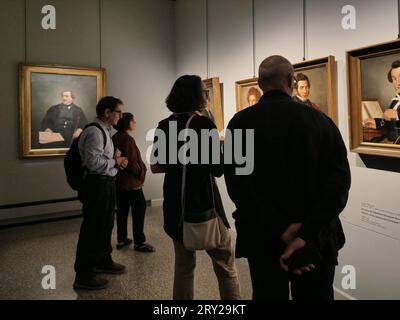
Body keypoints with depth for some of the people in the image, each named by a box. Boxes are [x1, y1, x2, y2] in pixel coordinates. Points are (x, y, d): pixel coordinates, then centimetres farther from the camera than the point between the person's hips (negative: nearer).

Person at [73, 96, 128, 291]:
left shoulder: (105, 131, 15)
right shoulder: (94, 132, -17)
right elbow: (93, 162, -26)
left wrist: (116, 161, 5)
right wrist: (115, 161, -13)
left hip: (107, 183, 11)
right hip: (97, 185, -11)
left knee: (106, 225, 22)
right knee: (92, 228, -2)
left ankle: (103, 262, 40)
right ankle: (83, 276, 10)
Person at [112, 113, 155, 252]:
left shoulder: (115, 138, 11)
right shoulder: (127, 139, -17)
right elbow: (131, 161, -21)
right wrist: (141, 173, -8)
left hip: (118, 181, 9)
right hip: (131, 182, -9)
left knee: (122, 210, 14)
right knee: (139, 209, -1)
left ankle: (121, 239, 23)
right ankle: (139, 242, 4)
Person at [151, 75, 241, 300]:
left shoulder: (164, 126, 5)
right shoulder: (204, 124, -12)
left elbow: (156, 167, 9)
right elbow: (218, 169, -13)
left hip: (175, 204, 6)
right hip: (203, 202, -6)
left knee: (184, 265, 18)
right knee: (226, 267, 7)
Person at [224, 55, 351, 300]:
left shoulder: (241, 122, -8)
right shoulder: (321, 120, -3)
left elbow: (237, 182, -19)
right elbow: (339, 180, -13)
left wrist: (281, 230, -18)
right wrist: (307, 234, -19)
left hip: (265, 239, -1)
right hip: (317, 239, 2)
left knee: (270, 294, 20)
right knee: (315, 295, 21)